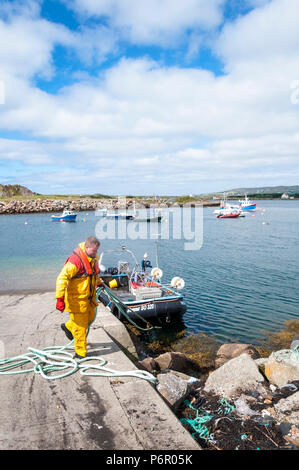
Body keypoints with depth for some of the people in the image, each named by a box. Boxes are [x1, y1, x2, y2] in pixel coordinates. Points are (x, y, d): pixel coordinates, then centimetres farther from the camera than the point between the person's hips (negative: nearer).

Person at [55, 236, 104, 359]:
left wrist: (99, 282, 40)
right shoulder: (75, 259, -25)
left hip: (89, 297, 8)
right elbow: (62, 278, -28)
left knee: (90, 318, 22)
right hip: (77, 298, -8)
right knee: (80, 326, 1)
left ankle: (68, 326, 47)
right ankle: (80, 353, 17)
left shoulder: (93, 258, 4)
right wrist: (60, 298, -32)